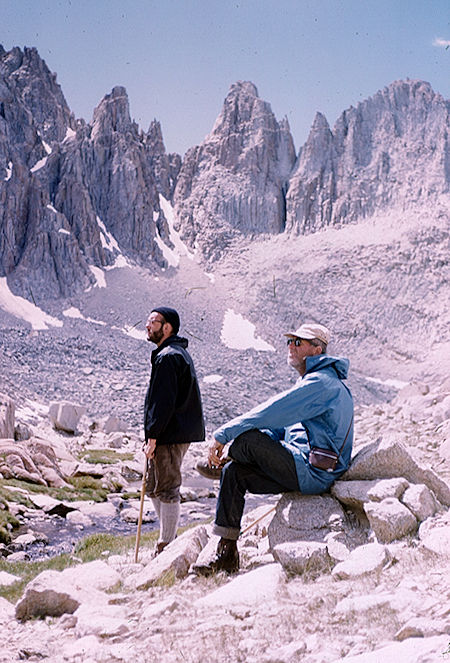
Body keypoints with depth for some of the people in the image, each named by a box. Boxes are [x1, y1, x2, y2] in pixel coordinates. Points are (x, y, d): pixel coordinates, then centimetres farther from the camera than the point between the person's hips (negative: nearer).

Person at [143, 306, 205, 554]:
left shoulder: (167, 357, -15)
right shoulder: (179, 352, 19)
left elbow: (164, 401, -21)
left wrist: (152, 436, -18)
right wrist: (153, 435, 21)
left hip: (171, 435, -11)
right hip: (181, 432, 11)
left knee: (166, 490, -5)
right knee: (153, 487, 17)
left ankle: (166, 548, 1)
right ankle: (168, 539, 24)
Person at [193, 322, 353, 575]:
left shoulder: (320, 383, -14)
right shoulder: (314, 382, 21)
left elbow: (270, 414, -20)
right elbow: (280, 428, 22)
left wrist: (223, 435, -14)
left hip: (313, 473, -10)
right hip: (308, 472, 10)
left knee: (247, 437, -21)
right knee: (233, 472, 1)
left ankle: (224, 461, 15)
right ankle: (227, 554, -1)